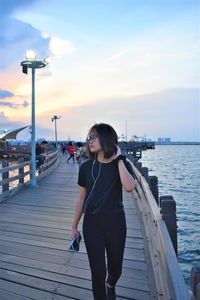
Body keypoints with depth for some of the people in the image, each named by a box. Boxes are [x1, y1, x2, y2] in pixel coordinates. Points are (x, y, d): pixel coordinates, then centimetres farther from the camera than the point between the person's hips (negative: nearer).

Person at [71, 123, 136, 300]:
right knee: (98, 271, 5)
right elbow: (82, 198, 4)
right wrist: (74, 226, 9)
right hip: (92, 224, 0)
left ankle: (111, 286, 54)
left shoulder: (122, 164, -7)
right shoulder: (86, 167, -4)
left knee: (115, 268, 19)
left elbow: (129, 187, -27)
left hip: (115, 223, 0)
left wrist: (119, 159, -22)